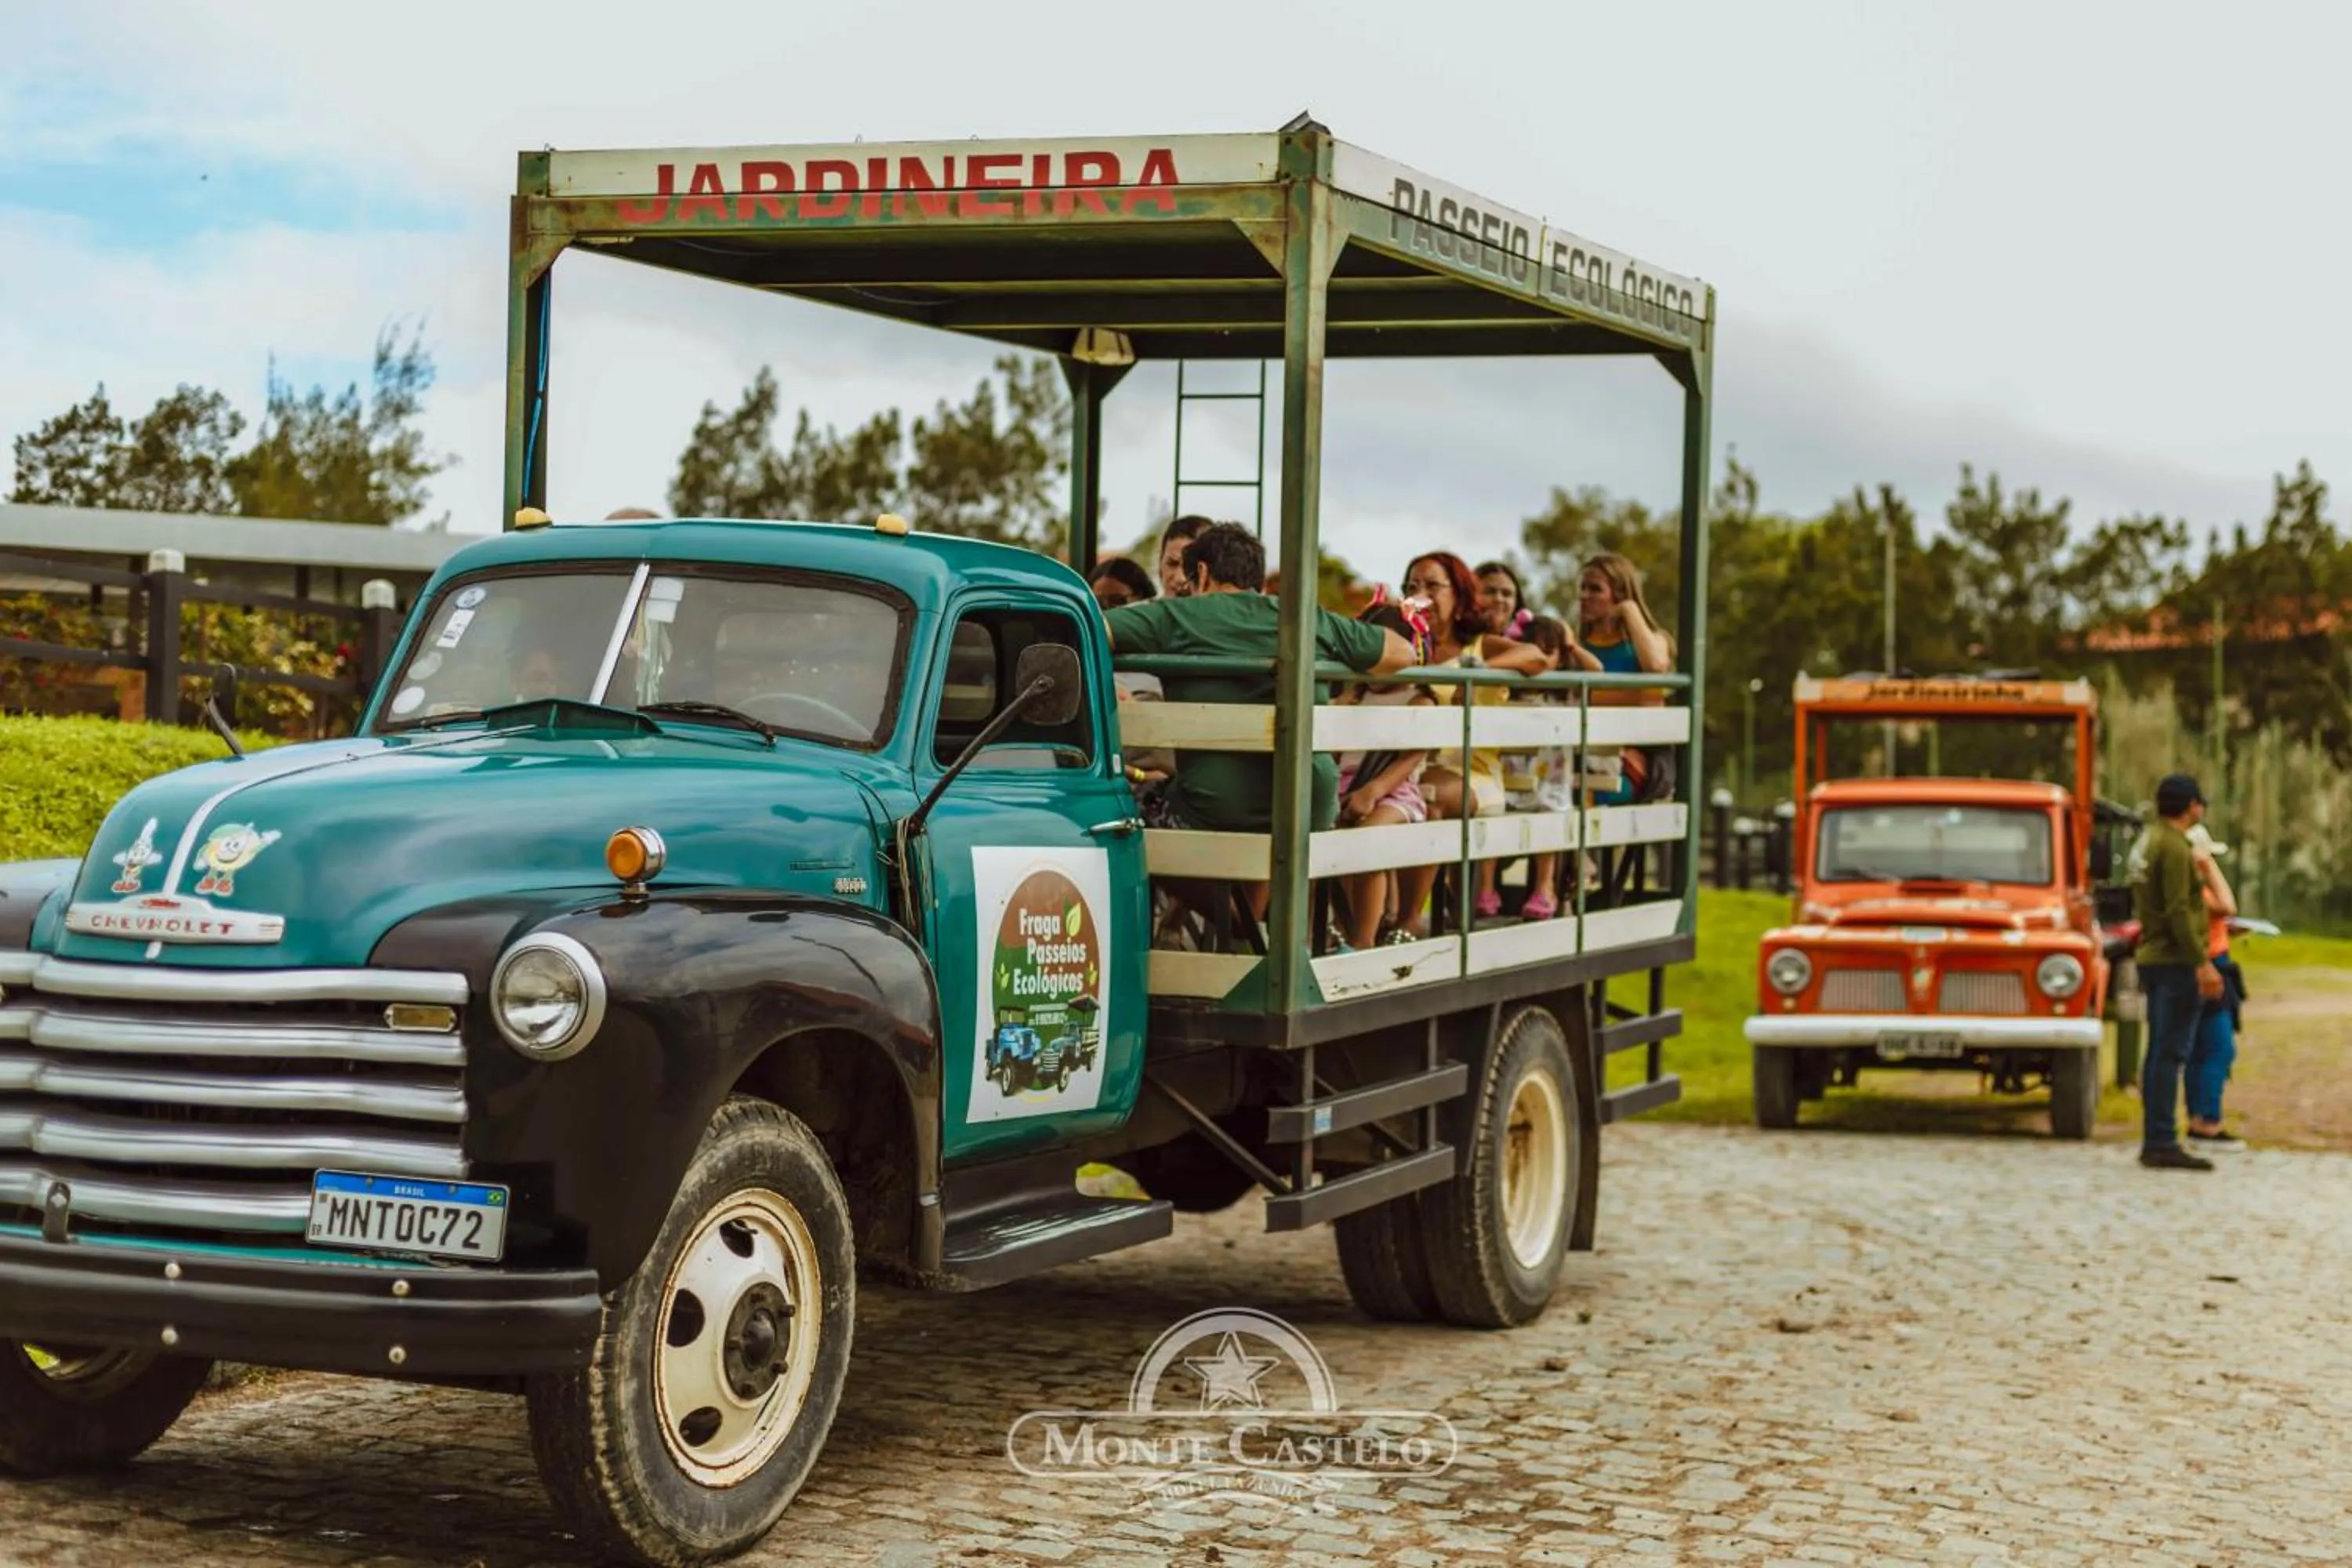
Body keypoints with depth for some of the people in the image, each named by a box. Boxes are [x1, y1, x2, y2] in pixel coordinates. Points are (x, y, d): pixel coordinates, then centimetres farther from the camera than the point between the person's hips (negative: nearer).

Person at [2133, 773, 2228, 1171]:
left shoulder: (2149, 839, 14)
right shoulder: (2175, 848, -15)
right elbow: (2178, 911, -21)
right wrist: (2202, 963, -21)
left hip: (2153, 958, 10)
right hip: (2177, 960, -9)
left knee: (2161, 1052, 12)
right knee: (2170, 1053, -9)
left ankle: (2155, 1141, 14)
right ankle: (2162, 1143, -10)